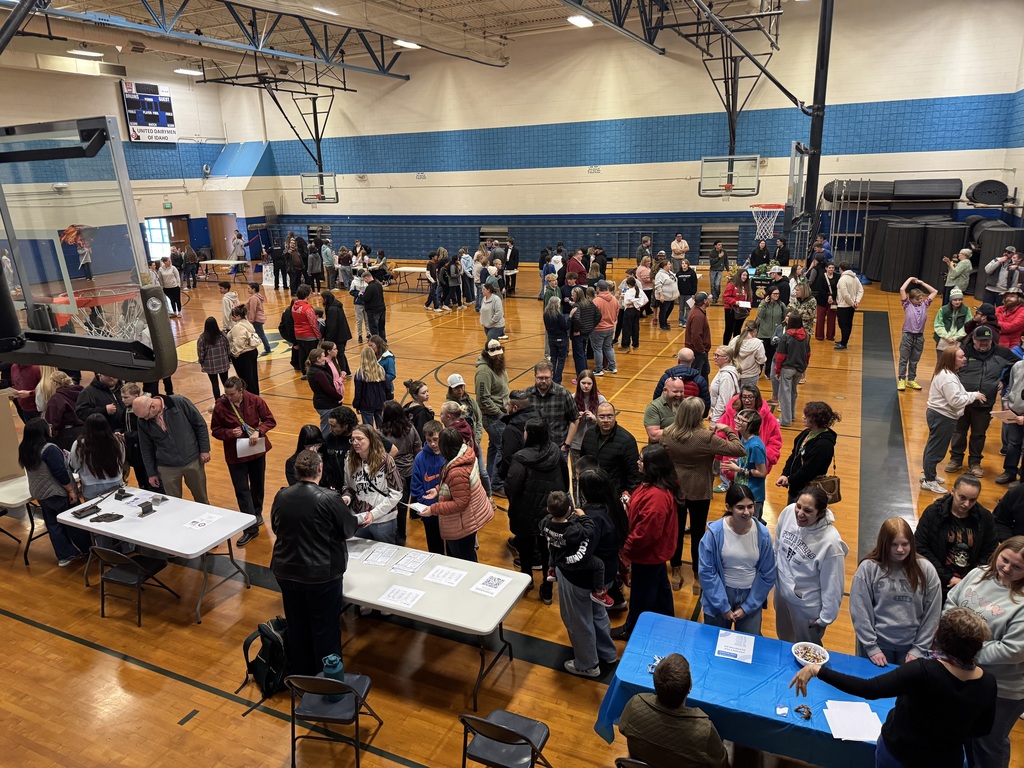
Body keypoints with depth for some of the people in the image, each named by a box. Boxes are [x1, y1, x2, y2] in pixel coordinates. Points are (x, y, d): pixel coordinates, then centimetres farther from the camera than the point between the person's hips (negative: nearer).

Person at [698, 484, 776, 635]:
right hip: (720, 594, -1)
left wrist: (747, 607, -4)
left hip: (750, 596, 1)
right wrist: (723, 607, -10)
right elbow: (707, 572, -12)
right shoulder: (715, 532, -19)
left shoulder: (762, 533, -12)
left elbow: (768, 574, -3)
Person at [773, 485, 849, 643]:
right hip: (781, 592, 5)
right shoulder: (788, 512, -19)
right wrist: (773, 573, 13)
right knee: (784, 641, 31)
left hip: (807, 606, -5)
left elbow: (833, 584, -20)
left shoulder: (830, 542, -34)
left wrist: (826, 617, -10)